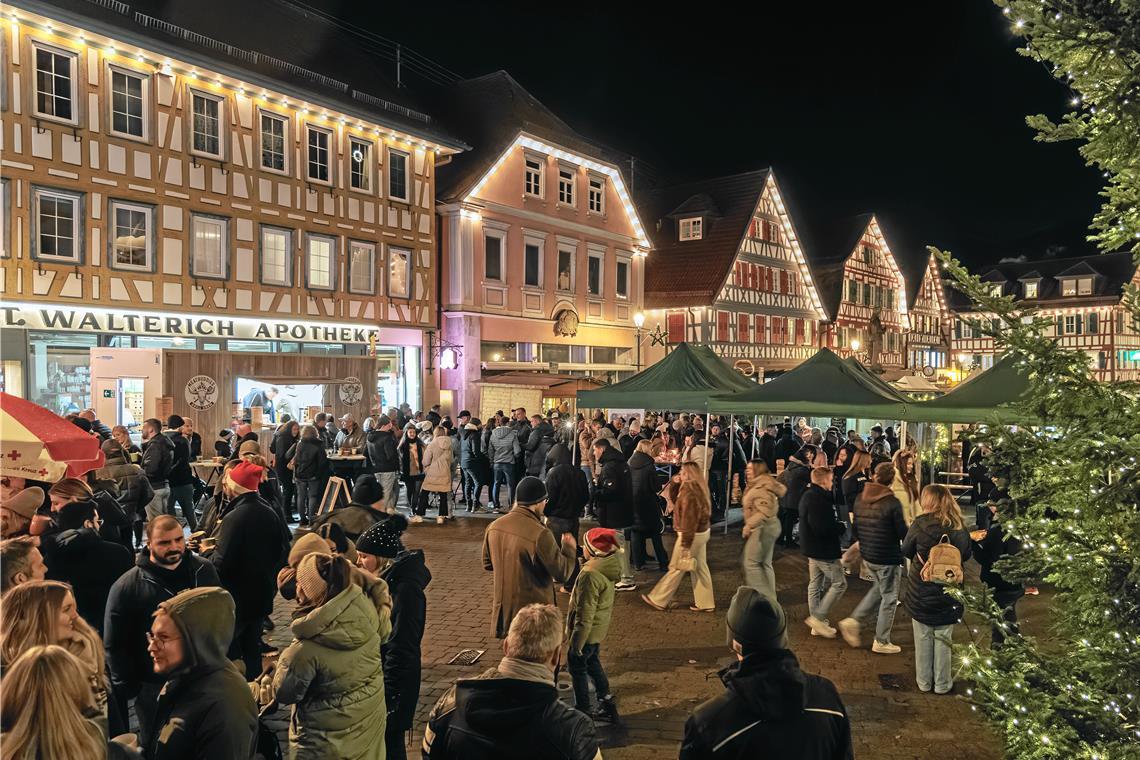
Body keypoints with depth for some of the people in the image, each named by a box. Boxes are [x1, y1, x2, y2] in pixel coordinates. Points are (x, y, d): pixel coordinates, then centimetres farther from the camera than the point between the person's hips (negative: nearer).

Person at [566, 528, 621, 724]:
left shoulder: (590, 575, -31)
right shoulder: (608, 568, -3)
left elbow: (585, 613, -25)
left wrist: (577, 640, -16)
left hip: (587, 631, -8)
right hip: (599, 629, 8)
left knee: (576, 667, 11)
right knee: (592, 663, 25)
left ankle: (583, 709, 25)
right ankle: (607, 702, 32)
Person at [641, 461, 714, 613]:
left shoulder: (690, 491, -24)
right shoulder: (696, 487, 7)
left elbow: (689, 519, -25)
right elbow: (675, 499, 18)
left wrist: (685, 544, -22)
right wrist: (674, 484, 0)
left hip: (692, 534, -9)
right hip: (701, 532, 10)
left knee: (676, 568, 1)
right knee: (700, 568, 14)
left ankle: (658, 600, 12)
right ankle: (706, 603, 20)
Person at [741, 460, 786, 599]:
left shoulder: (762, 487, -18)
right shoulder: (758, 485, 13)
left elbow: (764, 512, -26)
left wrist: (749, 525, -23)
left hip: (763, 528, -11)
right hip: (768, 527, 11)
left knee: (751, 563, -6)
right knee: (765, 564, 16)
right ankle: (770, 597, 22)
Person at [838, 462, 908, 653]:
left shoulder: (860, 499, -1)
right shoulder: (892, 503, -20)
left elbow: (854, 530, 5)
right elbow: (903, 533, -17)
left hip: (867, 556, 6)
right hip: (888, 558, -6)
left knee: (878, 589, 26)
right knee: (889, 598, 10)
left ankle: (853, 620, 17)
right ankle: (881, 642, 19)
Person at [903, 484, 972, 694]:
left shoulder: (920, 524, -16)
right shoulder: (959, 527, -10)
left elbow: (906, 551, -4)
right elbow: (966, 555, 5)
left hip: (920, 593, -1)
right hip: (947, 592, 1)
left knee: (923, 638, 13)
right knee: (943, 639, 14)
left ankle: (924, 681, 24)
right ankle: (942, 683, 24)